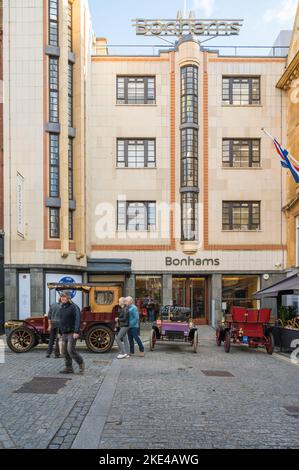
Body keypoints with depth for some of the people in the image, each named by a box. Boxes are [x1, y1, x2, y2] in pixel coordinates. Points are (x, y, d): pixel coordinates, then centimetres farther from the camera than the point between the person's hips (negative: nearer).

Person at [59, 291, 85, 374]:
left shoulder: (73, 307, -11)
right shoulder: (62, 307, 14)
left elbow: (78, 320, -19)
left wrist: (76, 332, -27)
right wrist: (62, 332, 21)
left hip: (72, 333, -8)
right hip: (64, 333, 8)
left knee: (71, 350, -13)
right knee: (65, 351, 6)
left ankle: (81, 364, 7)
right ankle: (68, 368, 15)